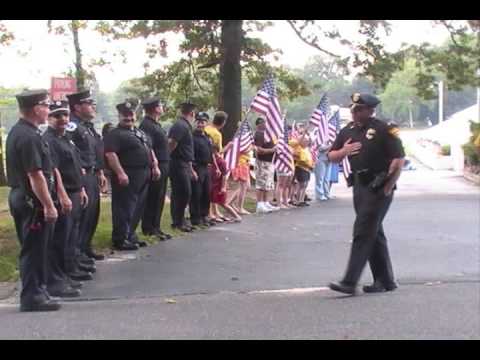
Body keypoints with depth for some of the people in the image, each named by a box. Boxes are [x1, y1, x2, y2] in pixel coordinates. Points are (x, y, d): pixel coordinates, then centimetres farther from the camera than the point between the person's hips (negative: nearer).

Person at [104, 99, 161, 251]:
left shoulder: (140, 133, 20)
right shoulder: (115, 134, -8)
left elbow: (150, 150, 26)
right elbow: (110, 154, -19)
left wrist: (155, 166, 13)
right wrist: (120, 173, -26)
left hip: (144, 175, 9)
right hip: (127, 177, -9)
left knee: (138, 208, 14)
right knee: (125, 208, -6)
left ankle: (131, 236, 24)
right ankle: (120, 240, -1)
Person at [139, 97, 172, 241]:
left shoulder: (155, 124, 18)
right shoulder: (147, 125, -15)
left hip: (163, 166, 10)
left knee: (159, 199, 14)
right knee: (153, 199, -4)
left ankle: (155, 228, 21)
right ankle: (149, 230, 2)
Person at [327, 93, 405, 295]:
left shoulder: (383, 130, -10)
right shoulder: (348, 131, 11)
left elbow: (399, 159, -13)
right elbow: (331, 157, 17)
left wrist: (388, 187, -16)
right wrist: (343, 151, -5)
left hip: (378, 188, -8)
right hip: (359, 186, 8)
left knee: (363, 233, -11)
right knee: (374, 234, 13)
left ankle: (349, 282, -11)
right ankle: (385, 280, 22)